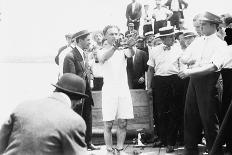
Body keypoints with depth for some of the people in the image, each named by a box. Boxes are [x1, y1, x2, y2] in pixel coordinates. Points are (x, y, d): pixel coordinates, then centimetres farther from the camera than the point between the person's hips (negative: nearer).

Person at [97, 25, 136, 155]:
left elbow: (131, 54, -14)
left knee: (123, 123, 5)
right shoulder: (102, 51, 1)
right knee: (108, 124, -2)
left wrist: (130, 47, -39)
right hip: (109, 90, -3)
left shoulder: (123, 50, 9)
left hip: (123, 89, 3)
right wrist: (114, 47, -42)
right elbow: (103, 58, -23)